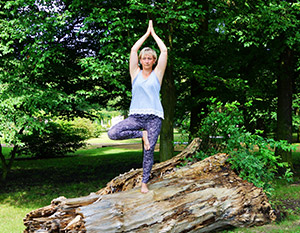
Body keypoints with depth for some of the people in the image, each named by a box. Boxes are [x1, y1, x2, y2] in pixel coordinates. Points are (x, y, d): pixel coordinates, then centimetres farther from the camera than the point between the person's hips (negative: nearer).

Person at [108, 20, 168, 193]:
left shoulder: (157, 73, 10)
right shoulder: (135, 73, 12)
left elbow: (164, 51, 5)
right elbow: (133, 50, 7)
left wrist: (154, 33, 14)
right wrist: (147, 33, 15)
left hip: (154, 116, -1)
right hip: (136, 115, 1)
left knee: (149, 151, -2)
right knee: (113, 133, -20)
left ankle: (145, 182, 12)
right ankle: (142, 134, 0)